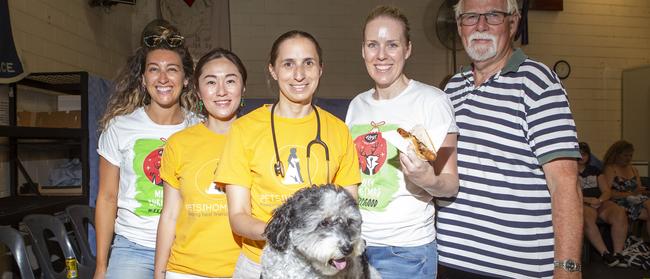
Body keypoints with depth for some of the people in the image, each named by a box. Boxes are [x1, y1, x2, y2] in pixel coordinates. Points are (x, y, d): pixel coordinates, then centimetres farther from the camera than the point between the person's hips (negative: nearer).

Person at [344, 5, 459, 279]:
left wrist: (428, 180, -29)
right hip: (355, 243, 5)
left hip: (405, 250, -4)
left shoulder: (431, 100, -10)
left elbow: (451, 184, -10)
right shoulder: (358, 104, 6)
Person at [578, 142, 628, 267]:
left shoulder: (595, 170, 24)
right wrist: (588, 200, -14)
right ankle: (605, 253, -32)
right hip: (581, 204, -4)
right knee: (588, 216, -39)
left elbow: (607, 191, 15)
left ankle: (618, 253, -26)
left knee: (620, 212, -27)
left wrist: (599, 200, -8)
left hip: (600, 203, 4)